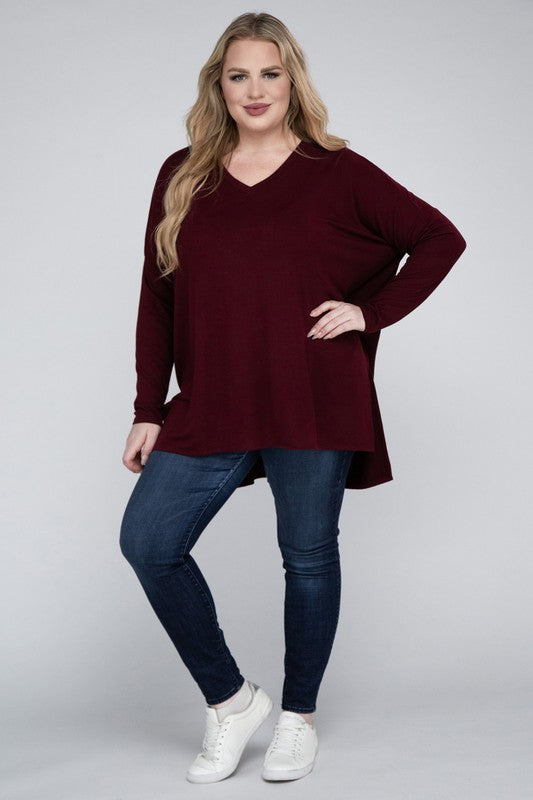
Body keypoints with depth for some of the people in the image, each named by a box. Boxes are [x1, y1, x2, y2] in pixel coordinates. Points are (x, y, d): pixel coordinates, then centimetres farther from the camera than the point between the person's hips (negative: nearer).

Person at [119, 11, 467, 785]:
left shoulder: (336, 173, 1)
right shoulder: (182, 176, 8)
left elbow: (441, 238, 4)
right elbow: (157, 299, 8)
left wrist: (371, 312, -5)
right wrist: (149, 410, 4)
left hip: (313, 404, -3)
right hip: (210, 405, 3)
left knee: (308, 554, 7)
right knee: (147, 543, -2)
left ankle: (299, 716, 28)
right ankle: (231, 700, 17)